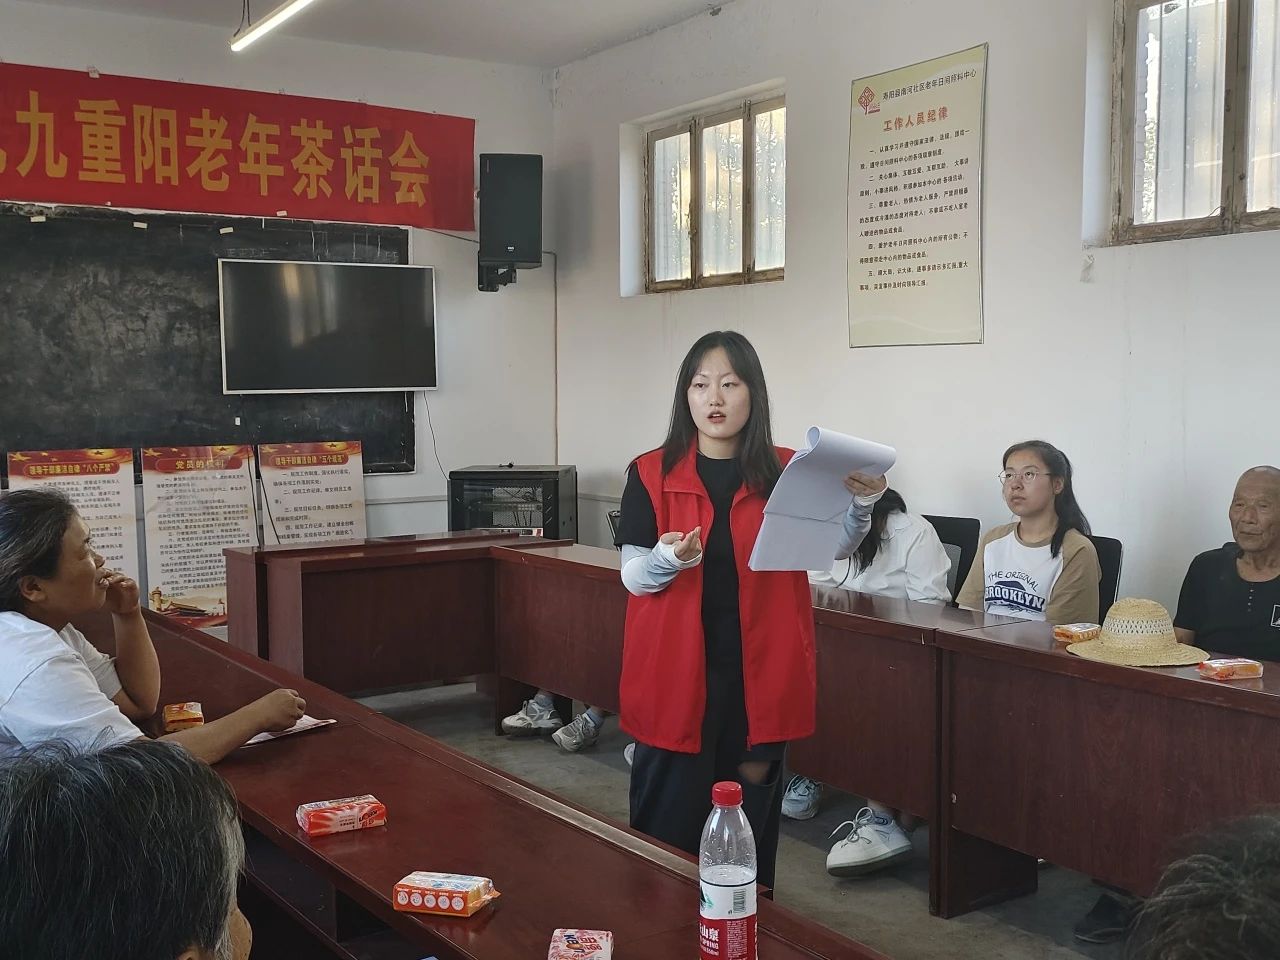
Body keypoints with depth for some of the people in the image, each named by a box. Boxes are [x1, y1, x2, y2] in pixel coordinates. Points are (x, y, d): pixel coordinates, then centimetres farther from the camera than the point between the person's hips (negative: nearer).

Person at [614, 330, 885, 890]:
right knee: (667, 825, 5)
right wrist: (668, 559, -26)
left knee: (748, 823, 12)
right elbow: (632, 576, -4)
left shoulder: (787, 474, 2)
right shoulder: (651, 474, -1)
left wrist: (861, 504, -28)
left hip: (758, 673, 1)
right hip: (674, 672, -1)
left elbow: (837, 547, -8)